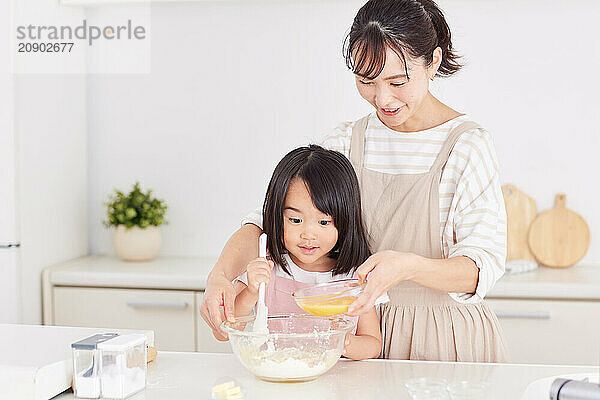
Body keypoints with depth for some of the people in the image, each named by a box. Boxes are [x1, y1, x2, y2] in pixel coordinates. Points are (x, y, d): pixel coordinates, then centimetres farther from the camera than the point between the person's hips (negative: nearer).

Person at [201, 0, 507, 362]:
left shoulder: (468, 146, -9)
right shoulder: (348, 142, 4)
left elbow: (483, 267, -16)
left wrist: (406, 265, -36)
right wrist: (220, 276, -20)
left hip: (451, 344, -3)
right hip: (369, 333, 4)